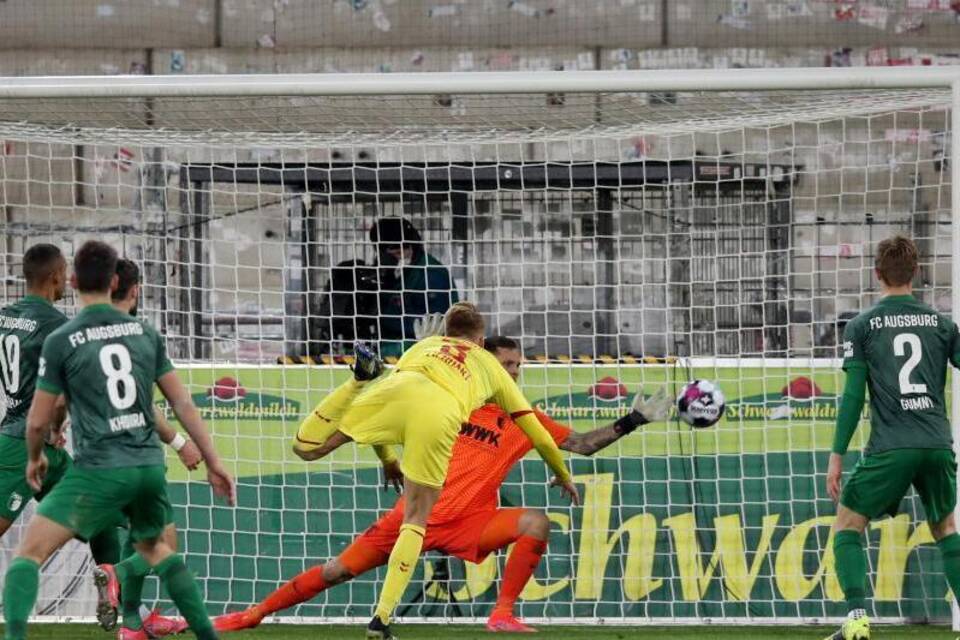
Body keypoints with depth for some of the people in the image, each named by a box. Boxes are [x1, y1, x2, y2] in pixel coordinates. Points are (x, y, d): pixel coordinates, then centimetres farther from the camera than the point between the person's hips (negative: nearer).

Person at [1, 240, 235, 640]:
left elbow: (38, 421, 2)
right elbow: (182, 404, 8)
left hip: (99, 469, -5)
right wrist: (213, 463, 14)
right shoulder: (145, 333, 7)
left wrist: (35, 458, 22)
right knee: (155, 548, 30)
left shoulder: (60, 341, -4)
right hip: (150, 465, 5)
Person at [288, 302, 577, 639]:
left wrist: (387, 459, 57)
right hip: (438, 416, -1)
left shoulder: (426, 345, 42)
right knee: (416, 521, 13)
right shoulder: (490, 366, 37)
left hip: (397, 388, 1)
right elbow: (535, 431, 41)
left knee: (306, 447, 4)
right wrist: (563, 475, 55)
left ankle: (361, 380, -18)